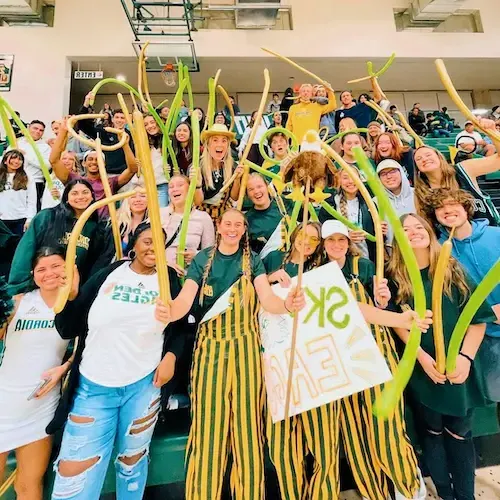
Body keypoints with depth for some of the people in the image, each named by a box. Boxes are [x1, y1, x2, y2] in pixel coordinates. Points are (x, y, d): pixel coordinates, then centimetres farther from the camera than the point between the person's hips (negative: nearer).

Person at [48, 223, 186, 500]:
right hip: (93, 386, 0)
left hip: (144, 385, 1)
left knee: (133, 461, 22)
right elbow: (67, 330, -1)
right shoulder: (108, 275, -3)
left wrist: (171, 356, -9)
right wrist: (70, 295, -17)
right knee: (71, 474, 6)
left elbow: (180, 328, 7)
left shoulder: (169, 281, -1)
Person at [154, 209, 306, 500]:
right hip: (210, 347, 0)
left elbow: (267, 299, -14)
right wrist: (168, 312, -36)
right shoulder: (202, 260, 1)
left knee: (247, 424, 9)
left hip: (245, 349, 0)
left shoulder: (253, 261, 1)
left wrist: (288, 304, -37)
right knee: (208, 424, 8)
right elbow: (186, 298, -13)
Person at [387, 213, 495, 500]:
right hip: (421, 368, 0)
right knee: (433, 431, 15)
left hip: (459, 366, 1)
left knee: (459, 432, 14)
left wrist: (465, 356, -13)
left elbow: (479, 316, -3)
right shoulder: (396, 276, -3)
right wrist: (422, 357, -14)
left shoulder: (453, 269, 0)